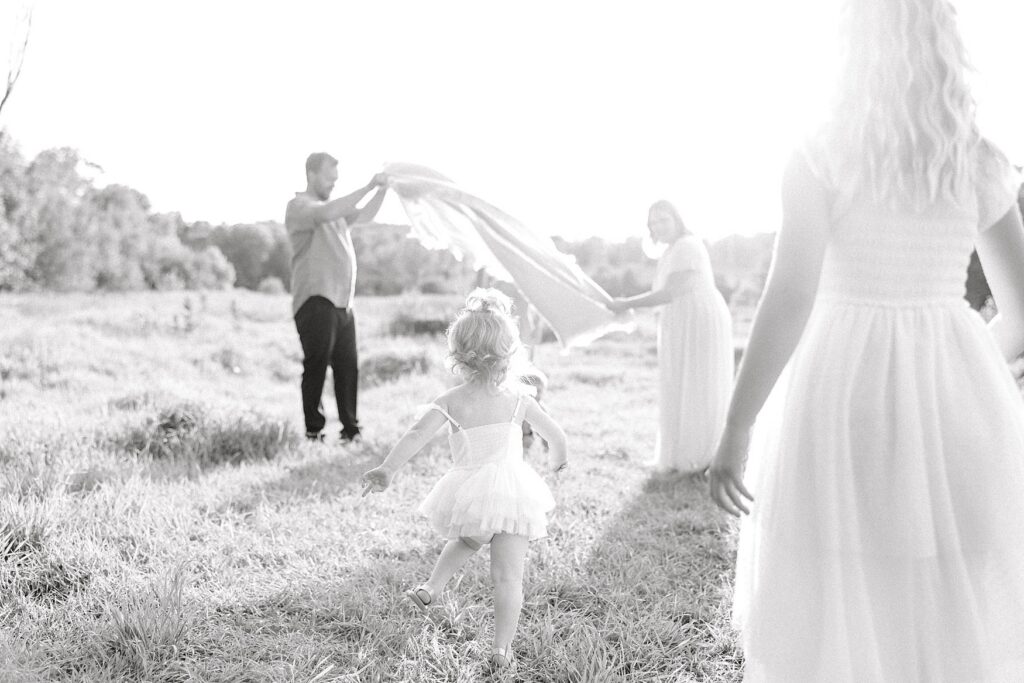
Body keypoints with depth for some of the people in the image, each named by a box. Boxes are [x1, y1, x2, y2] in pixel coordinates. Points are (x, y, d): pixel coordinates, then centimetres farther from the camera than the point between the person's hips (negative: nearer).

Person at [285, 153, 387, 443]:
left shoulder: (333, 207, 23)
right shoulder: (299, 206, -3)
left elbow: (364, 215, 18)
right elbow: (327, 214, -22)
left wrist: (382, 190, 3)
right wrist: (367, 187, -21)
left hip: (342, 302, 8)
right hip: (315, 302, -8)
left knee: (348, 366, 5)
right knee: (316, 366, -5)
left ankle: (350, 430, 10)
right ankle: (313, 431, 0)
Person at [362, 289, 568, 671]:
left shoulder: (450, 402, -4)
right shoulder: (518, 398, 2)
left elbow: (417, 435, -16)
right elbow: (556, 434, 9)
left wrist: (387, 470, -16)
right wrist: (557, 459, 30)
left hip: (470, 492, 1)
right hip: (514, 489, 0)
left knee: (467, 540, 35)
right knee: (508, 575, 2)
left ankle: (432, 588, 29)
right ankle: (502, 649, -1)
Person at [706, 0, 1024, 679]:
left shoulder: (821, 157, -7)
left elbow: (789, 299, -16)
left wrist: (736, 430, -12)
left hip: (842, 394, -3)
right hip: (955, 402, 3)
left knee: (833, 619, 10)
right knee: (965, 621, 13)